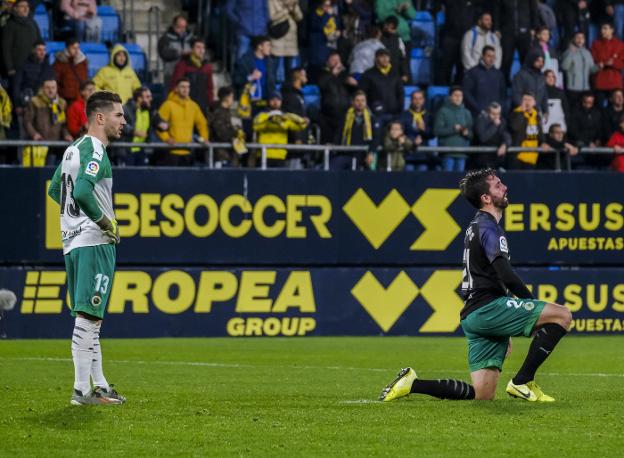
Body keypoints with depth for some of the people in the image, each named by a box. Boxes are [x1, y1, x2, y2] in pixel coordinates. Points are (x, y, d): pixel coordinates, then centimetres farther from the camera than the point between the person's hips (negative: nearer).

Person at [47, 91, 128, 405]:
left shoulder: (74, 149, 16)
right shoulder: (95, 152, -14)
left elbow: (55, 191, 26)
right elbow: (82, 191, -28)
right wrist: (107, 222, -17)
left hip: (71, 243, 10)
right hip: (94, 242, -10)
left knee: (88, 318, 14)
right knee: (88, 317, -9)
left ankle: (99, 385, 20)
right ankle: (82, 389, -10)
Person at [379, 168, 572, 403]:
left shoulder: (478, 225, 25)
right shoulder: (488, 227, -7)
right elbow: (507, 276, -19)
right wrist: (532, 303, -3)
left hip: (474, 316, 10)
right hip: (487, 308, -10)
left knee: (483, 395, 5)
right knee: (562, 315, -14)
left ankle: (413, 383, 4)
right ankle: (522, 382, -12)